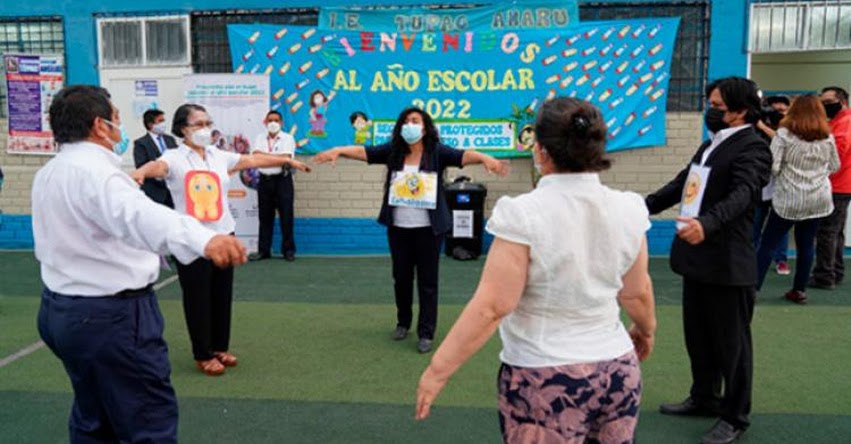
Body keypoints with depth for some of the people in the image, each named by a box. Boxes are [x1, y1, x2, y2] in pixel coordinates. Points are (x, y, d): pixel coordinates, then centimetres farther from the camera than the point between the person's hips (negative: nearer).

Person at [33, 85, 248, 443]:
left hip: (60, 309, 10)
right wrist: (203, 239, -60)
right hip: (111, 316, -10)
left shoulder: (47, 174, 11)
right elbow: (136, 213, -43)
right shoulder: (93, 171, -20)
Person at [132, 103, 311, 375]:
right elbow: (158, 166, -28)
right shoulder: (174, 158, -7)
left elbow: (253, 160, 15)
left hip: (223, 235, 5)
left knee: (222, 296, 14)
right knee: (197, 298, 4)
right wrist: (141, 172, -51)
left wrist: (287, 161, 20)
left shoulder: (219, 156, 8)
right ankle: (203, 355, 18)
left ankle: (220, 347, 30)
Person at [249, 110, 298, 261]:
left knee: (286, 216, -1)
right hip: (265, 180, 3)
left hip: (283, 180, -3)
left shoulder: (287, 138, 1)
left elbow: (285, 158, -13)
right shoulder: (260, 138, 11)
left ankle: (288, 249, 9)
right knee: (265, 216, 7)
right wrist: (277, 157, -10)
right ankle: (264, 250, 13)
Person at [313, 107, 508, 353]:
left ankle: (426, 333, 14)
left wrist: (485, 158, -38)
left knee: (427, 281, 4)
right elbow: (364, 151, -9)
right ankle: (403, 322, 37)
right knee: (401, 277, 17)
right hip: (398, 227, 3)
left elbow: (462, 156, -20)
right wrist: (338, 150, -24)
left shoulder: (437, 152, -7)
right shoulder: (393, 151, 0)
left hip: (428, 228, -3)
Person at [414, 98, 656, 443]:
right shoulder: (627, 210, -4)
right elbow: (637, 293, 8)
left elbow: (491, 307, -20)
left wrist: (438, 369, -11)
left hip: (547, 382, -4)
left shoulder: (524, 214, -20)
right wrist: (646, 330, 29)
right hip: (618, 372, 5)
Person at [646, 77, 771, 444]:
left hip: (728, 263, -9)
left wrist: (706, 224, -47)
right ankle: (704, 398, 38)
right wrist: (645, 206, 14)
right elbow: (683, 183, 21)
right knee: (698, 336, 20)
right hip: (697, 258, 9)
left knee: (731, 342, 6)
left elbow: (741, 194, -31)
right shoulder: (710, 145, 13)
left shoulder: (752, 148, -15)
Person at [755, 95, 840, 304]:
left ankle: (752, 288, 1)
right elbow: (834, 167, 16)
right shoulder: (828, 138, 4)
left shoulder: (784, 134, -9)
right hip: (818, 199, 4)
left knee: (768, 244, 2)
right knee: (806, 245, 11)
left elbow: (772, 167, -13)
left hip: (788, 199, -4)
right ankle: (799, 290, 17)